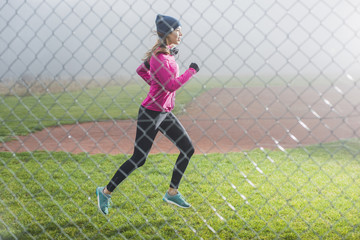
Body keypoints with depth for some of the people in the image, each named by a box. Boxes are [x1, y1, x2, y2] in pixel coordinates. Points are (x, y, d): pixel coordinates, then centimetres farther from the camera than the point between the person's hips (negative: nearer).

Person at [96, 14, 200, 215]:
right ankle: (106, 192, 11)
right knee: (139, 159, -4)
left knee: (188, 149, 8)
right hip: (151, 113, -9)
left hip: (165, 112, 9)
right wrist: (192, 71, -14)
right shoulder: (158, 57, -19)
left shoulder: (168, 53, 9)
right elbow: (172, 85, -25)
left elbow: (141, 70, 20)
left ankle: (172, 193, 18)